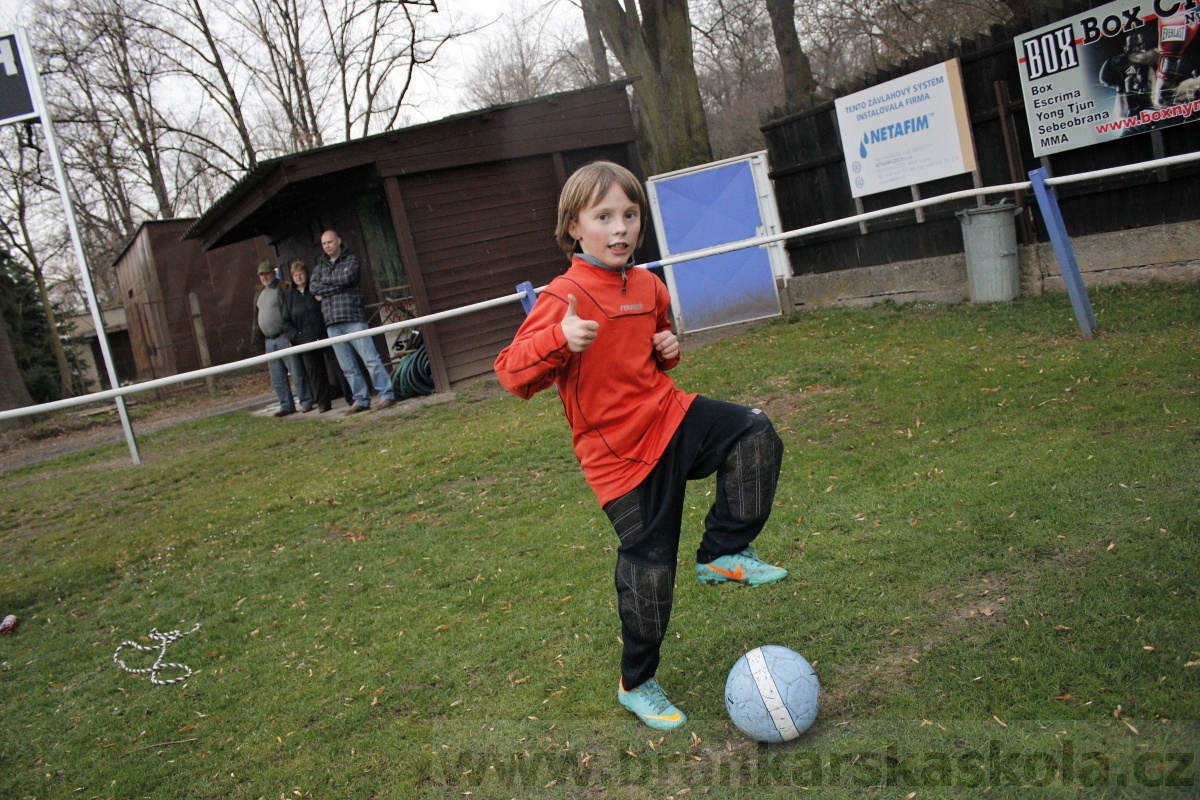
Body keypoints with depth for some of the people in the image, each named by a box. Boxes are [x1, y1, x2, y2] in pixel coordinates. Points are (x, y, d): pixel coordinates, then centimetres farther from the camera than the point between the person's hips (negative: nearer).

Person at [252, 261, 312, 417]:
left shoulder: (285, 288, -6)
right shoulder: (258, 292, 17)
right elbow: (256, 317, 22)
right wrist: (257, 338, 16)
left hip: (284, 338, -7)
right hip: (269, 341, 8)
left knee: (296, 372, -5)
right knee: (277, 377, 8)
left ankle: (306, 402, 1)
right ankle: (286, 405, 14)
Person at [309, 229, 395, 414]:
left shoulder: (351, 259, 6)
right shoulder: (320, 265, 20)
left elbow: (347, 277, -13)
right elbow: (313, 286, 4)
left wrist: (326, 281, 1)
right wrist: (337, 285, -6)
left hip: (353, 317, -5)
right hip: (332, 323, 5)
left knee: (370, 358, -10)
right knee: (348, 367, 5)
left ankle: (387, 395, -8)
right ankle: (361, 400, 10)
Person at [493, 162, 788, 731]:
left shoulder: (648, 287, 7)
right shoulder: (565, 297, -15)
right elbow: (512, 373, -18)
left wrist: (669, 349, 4)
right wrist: (559, 339, -35)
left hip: (668, 414, 6)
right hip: (619, 450, -6)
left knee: (756, 434, -14)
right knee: (648, 566, 0)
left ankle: (722, 553, 2)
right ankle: (636, 685, 22)